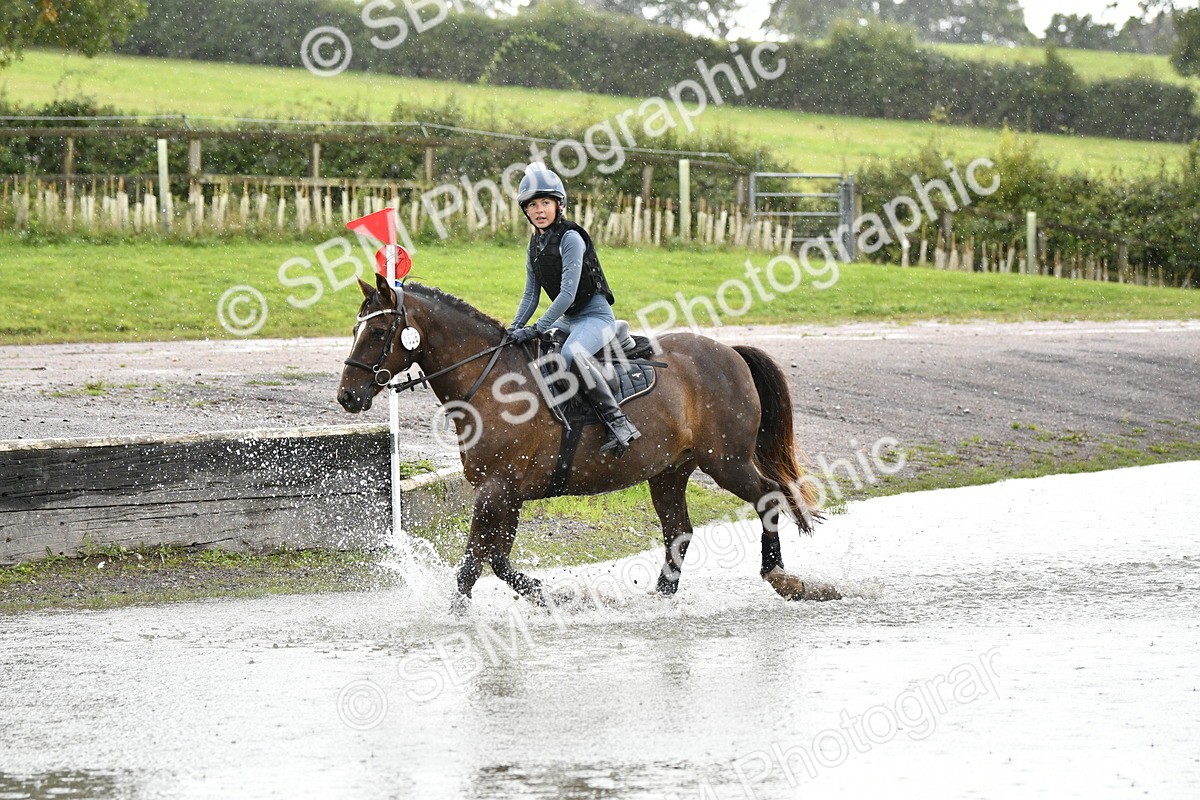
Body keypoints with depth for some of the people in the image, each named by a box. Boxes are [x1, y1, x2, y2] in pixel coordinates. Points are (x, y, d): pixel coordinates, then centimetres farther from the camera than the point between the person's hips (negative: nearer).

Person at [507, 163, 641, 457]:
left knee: (572, 353, -37)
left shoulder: (571, 239, -16)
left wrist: (536, 329, -23)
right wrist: (515, 328, -1)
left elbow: (568, 293, -22)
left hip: (596, 315, -10)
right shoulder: (535, 245, 9)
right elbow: (531, 294, 14)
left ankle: (619, 423, -39)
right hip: (569, 319, 10)